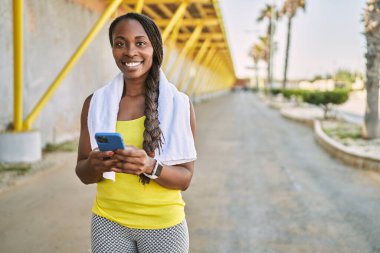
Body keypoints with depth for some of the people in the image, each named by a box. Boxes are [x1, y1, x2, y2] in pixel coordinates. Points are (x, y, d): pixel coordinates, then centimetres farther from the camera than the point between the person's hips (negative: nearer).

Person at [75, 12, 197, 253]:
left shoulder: (180, 105, -8)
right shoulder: (95, 103, -2)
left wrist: (151, 166, -26)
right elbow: (83, 174, 2)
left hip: (163, 225, -1)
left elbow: (185, 178, -7)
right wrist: (94, 165, -21)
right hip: (108, 223, 2)